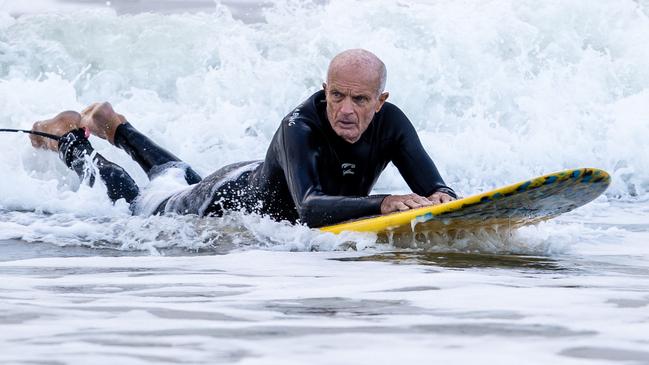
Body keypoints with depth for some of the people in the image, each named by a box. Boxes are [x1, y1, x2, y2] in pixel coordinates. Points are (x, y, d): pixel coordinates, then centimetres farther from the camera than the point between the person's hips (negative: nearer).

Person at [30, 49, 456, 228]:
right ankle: (69, 135, 42)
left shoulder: (390, 123, -28)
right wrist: (383, 203, -70)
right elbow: (309, 209, -56)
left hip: (264, 184, 6)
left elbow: (432, 185, -30)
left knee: (184, 184, 36)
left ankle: (116, 127, 59)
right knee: (135, 208, 19)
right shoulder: (299, 128, -44)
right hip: (234, 197, -6)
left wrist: (441, 198, -56)